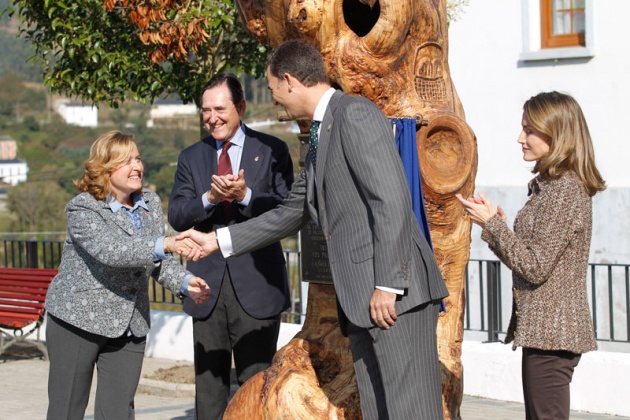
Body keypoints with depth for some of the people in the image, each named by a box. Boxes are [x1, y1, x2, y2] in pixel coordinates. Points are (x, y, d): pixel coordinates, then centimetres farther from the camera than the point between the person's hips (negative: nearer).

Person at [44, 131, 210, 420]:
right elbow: (110, 251, -32)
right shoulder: (83, 208, -15)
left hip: (131, 327, 5)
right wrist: (164, 244, -42)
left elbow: (157, 262, 15)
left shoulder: (151, 203, 7)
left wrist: (185, 282, -5)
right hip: (78, 319, -5)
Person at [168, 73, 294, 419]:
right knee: (208, 384, 7)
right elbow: (176, 216, 3)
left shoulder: (272, 151, 3)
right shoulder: (191, 157, 12)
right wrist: (210, 197, -15)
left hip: (256, 283, -3)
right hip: (208, 283, 3)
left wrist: (246, 196, -19)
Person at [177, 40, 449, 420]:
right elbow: (292, 214, 32)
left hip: (396, 294, -10)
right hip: (362, 302, 10)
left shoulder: (355, 113, -8)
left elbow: (392, 199, -17)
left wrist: (387, 285, -21)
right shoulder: (321, 136, 23)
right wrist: (219, 240, 32)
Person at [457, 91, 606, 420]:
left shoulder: (566, 191, -16)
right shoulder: (548, 186, 14)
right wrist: (497, 226, 4)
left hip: (551, 332, -10)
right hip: (543, 330, 10)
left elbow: (535, 266, -19)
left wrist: (491, 224, -12)